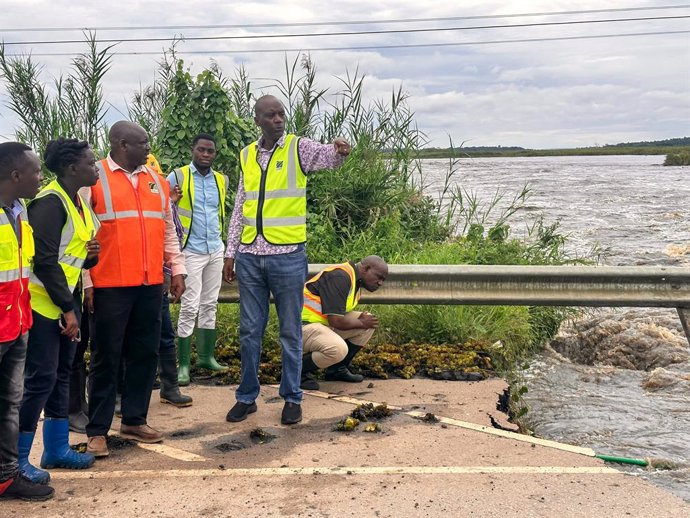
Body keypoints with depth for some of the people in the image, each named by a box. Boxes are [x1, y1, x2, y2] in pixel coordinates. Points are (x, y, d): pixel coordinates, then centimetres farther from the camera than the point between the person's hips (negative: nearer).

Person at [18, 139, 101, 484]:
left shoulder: (78, 202, 12)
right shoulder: (50, 202, -16)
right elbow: (44, 260, -20)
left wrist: (90, 255, -1)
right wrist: (67, 310, -18)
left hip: (68, 299, 9)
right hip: (44, 302, -9)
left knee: (61, 374, 13)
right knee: (41, 378, -5)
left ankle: (57, 448, 24)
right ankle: (18, 458, 6)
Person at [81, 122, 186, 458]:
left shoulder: (156, 180, 14)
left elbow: (167, 229, 18)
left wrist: (177, 270, 13)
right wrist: (86, 282, -10)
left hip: (150, 284, 5)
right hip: (110, 285, -5)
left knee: (145, 354, 10)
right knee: (106, 357, 2)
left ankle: (134, 420, 22)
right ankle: (97, 430, 11)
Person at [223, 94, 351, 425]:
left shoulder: (298, 149, -3)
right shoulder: (247, 156, 9)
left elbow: (328, 156, -24)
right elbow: (240, 209, 13)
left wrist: (339, 151, -48)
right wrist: (230, 253, 11)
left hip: (288, 255, -3)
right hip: (249, 256, 4)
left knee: (290, 331, 7)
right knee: (249, 330, 11)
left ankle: (292, 397, 19)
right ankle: (247, 396, 23)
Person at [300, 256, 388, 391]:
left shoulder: (355, 279, 12)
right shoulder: (340, 277, -20)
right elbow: (336, 321, -24)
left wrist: (361, 319, -2)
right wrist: (361, 323, -8)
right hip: (303, 325, -10)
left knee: (369, 322, 2)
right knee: (338, 349, -33)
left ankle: (337, 369, 11)